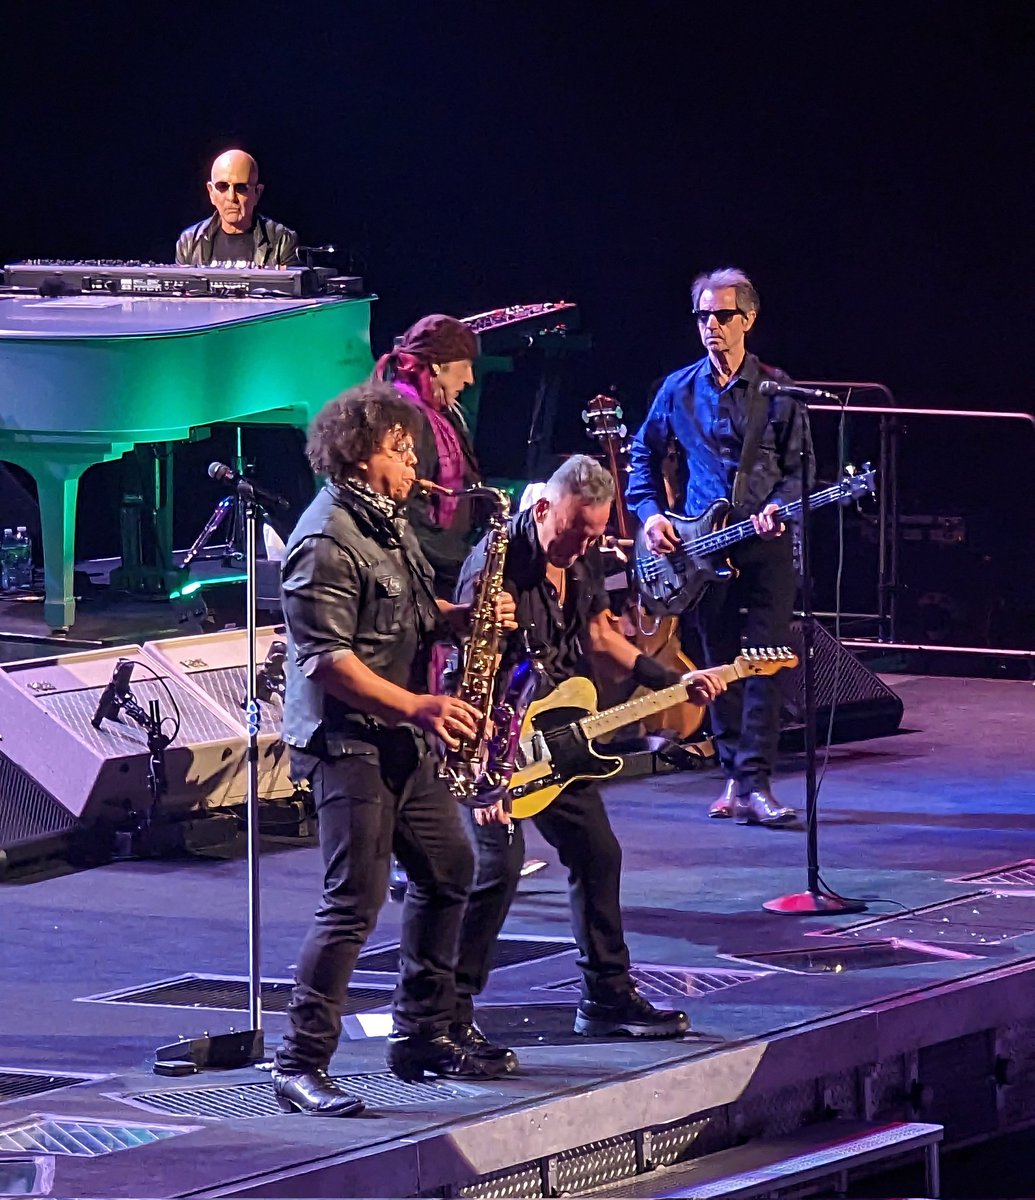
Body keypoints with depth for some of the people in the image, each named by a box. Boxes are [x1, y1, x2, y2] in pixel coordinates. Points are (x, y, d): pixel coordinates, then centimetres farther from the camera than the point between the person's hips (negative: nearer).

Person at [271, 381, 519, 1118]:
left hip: (402, 739, 10)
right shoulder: (328, 542, -19)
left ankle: (422, 1036, 26)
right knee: (356, 901, -12)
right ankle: (301, 1064, -8)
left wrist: (464, 617, 3)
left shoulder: (389, 521, 12)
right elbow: (327, 659, -23)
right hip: (348, 742, -10)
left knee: (448, 872, 16)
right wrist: (416, 705, -27)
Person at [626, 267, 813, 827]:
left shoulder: (777, 390, 2)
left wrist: (779, 507, -14)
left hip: (765, 544, -2)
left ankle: (754, 783, -12)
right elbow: (644, 455, 16)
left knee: (767, 661, -9)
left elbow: (801, 464, 4)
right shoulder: (679, 389, 8)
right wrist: (650, 513, 3)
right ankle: (736, 775, 14)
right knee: (719, 664, 6)